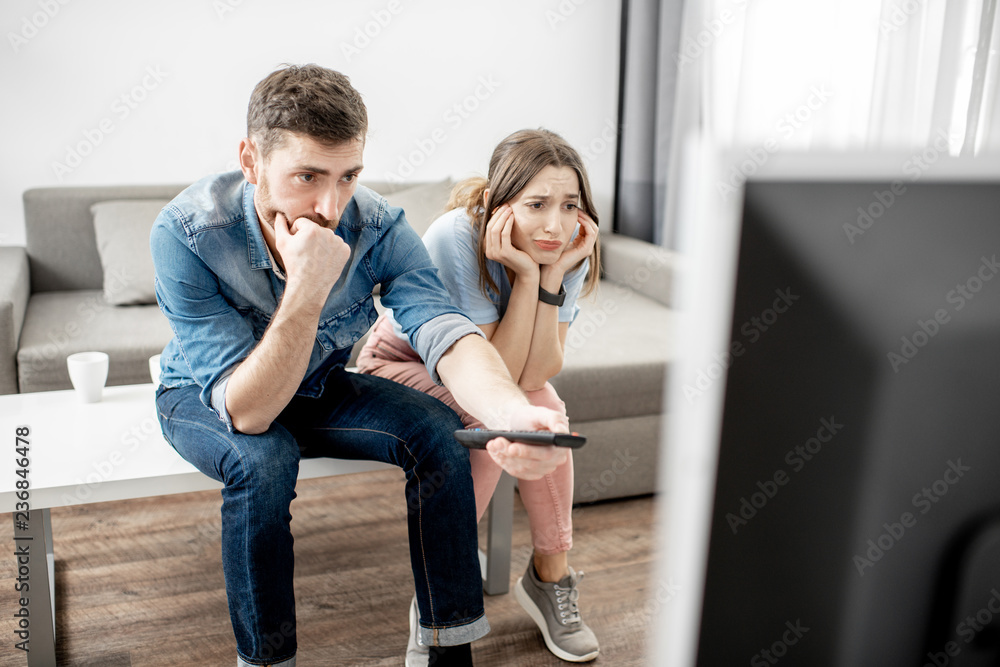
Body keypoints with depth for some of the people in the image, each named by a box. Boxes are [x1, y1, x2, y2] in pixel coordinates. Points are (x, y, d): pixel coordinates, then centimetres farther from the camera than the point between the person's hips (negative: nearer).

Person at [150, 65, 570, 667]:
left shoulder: (379, 228, -24)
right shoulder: (184, 234, -31)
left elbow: (445, 330, -38)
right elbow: (246, 411, -35)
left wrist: (512, 412, -59)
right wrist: (308, 289, -48)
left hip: (317, 390, 3)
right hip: (207, 398, -2)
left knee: (439, 432, -21)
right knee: (263, 461, -35)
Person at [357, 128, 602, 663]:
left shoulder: (570, 250, -20)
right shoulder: (456, 237, -34)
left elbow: (534, 376, -26)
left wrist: (553, 276, -35)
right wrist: (526, 276, -40)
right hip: (401, 361, -4)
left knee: (546, 409, -25)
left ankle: (550, 575, -6)